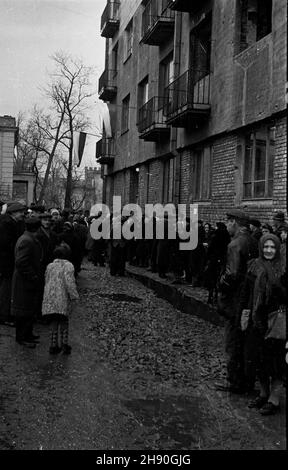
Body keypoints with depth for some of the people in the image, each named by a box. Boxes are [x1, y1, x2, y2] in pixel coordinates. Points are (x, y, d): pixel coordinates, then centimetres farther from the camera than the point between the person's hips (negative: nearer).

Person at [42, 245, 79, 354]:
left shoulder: (49, 266, 12)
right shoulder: (68, 265, -4)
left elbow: (46, 281, 16)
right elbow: (69, 282, -15)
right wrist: (74, 295, -11)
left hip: (50, 298, 4)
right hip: (62, 298, -4)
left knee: (54, 322, 12)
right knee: (64, 322, 10)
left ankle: (54, 345, 12)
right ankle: (64, 343, 11)